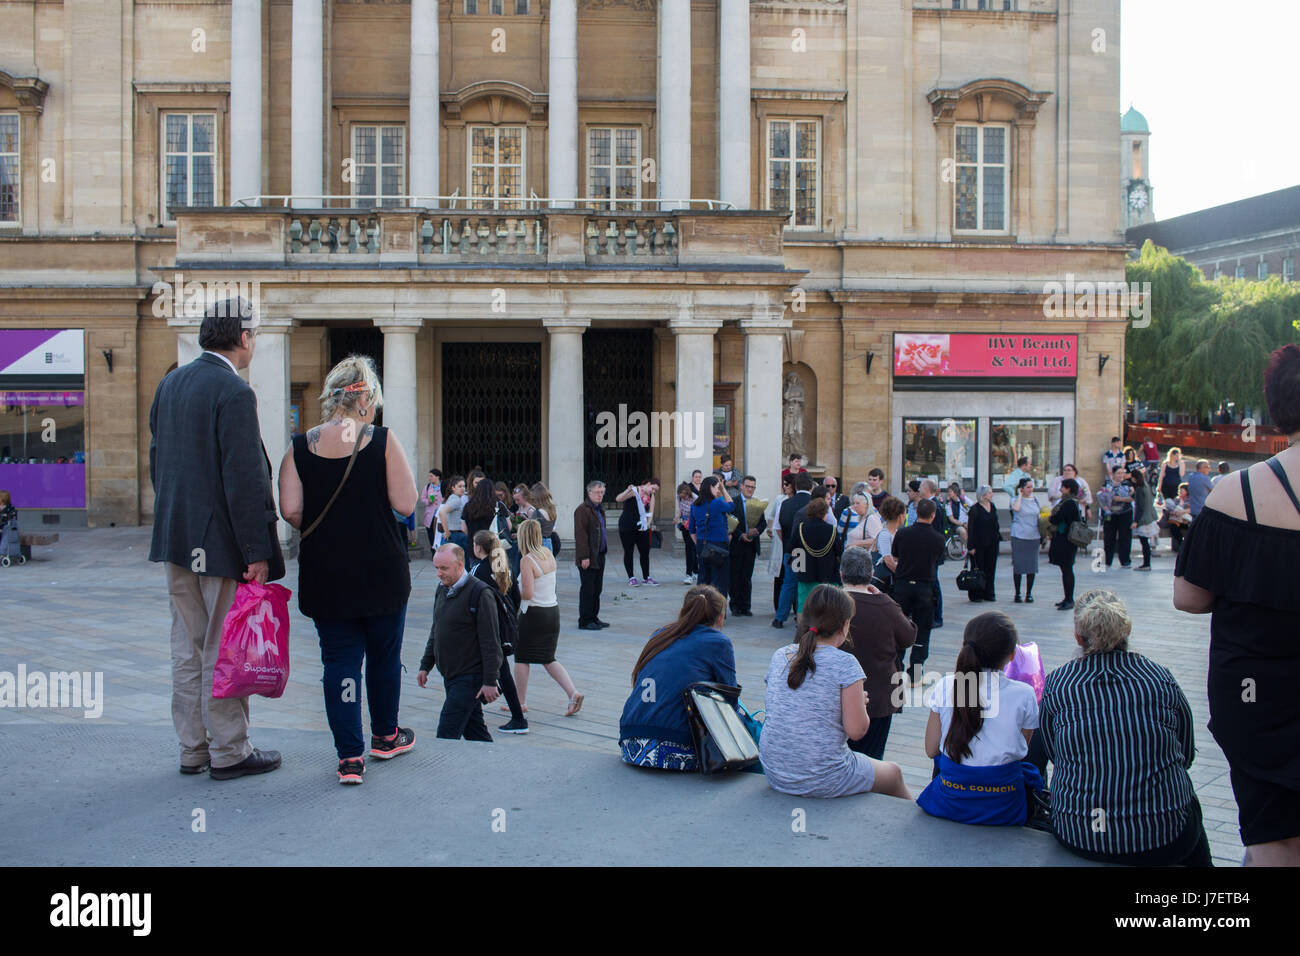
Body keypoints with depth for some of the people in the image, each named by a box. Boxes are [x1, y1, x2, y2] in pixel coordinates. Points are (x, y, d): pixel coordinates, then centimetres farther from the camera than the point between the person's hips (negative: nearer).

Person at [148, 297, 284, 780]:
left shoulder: (170, 383, 9)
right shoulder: (234, 392, -17)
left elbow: (156, 462, 15)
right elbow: (243, 478, -21)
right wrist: (257, 551, -18)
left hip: (177, 540, 8)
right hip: (221, 542, -8)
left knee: (187, 647, 14)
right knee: (224, 650, 1)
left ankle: (193, 748, 24)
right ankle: (228, 752, 12)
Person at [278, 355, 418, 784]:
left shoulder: (300, 447, -2)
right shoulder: (382, 441, -9)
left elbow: (290, 510, -6)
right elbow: (405, 503, -12)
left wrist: (322, 533, 12)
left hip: (324, 574, 2)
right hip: (381, 571, -1)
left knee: (339, 660, 7)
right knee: (384, 655, 16)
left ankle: (350, 756, 4)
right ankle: (385, 736, 33)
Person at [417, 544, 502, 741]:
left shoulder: (479, 593, -15)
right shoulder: (442, 589, 10)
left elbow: (490, 641, -16)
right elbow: (435, 633, 21)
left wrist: (490, 681, -17)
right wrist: (425, 666, 18)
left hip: (469, 678, -8)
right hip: (450, 676, 8)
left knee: (446, 735, -10)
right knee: (474, 731, 13)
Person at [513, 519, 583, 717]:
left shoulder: (526, 561, -17)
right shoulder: (548, 554, 3)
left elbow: (528, 594, -21)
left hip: (533, 613, -7)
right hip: (553, 610, 7)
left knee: (522, 658, 10)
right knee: (548, 659, 15)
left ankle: (520, 702, 19)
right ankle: (573, 693, 1)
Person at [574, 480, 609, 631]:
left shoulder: (599, 510, 18)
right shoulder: (582, 510, -12)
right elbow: (580, 535, -17)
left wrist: (604, 551, 16)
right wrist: (584, 557, -21)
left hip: (599, 556, 9)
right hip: (588, 558, -9)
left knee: (597, 589, 13)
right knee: (587, 589, -3)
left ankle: (594, 618, 22)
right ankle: (584, 621, 3)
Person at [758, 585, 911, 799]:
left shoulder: (779, 656, 1)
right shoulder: (845, 664, -15)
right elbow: (856, 731, -15)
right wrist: (858, 701, 5)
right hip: (823, 782, -6)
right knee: (894, 772, 23)